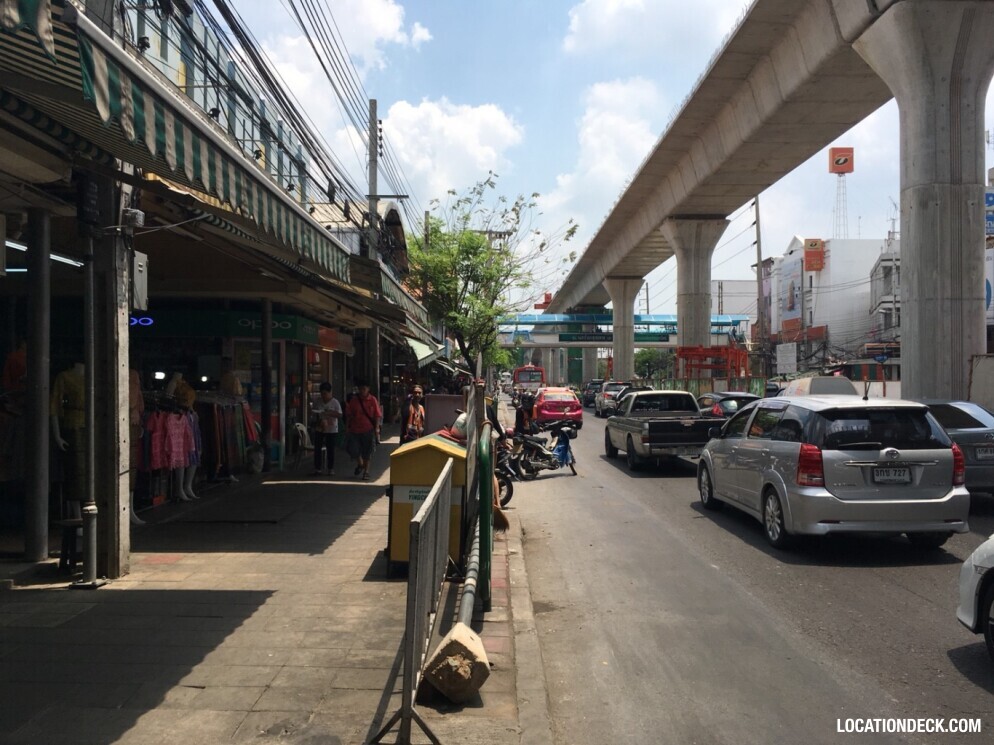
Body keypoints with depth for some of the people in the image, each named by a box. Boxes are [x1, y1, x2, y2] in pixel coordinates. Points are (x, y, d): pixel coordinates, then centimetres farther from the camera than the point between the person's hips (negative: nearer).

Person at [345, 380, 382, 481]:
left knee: (367, 452, 5)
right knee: (352, 449, -4)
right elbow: (349, 414, 8)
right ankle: (360, 464, 26)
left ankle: (366, 471, 21)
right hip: (355, 429, 2)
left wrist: (376, 428, -7)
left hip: (368, 430, -2)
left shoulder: (372, 400, -2)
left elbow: (377, 415, -1)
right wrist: (347, 426, 3)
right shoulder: (354, 399, 2)